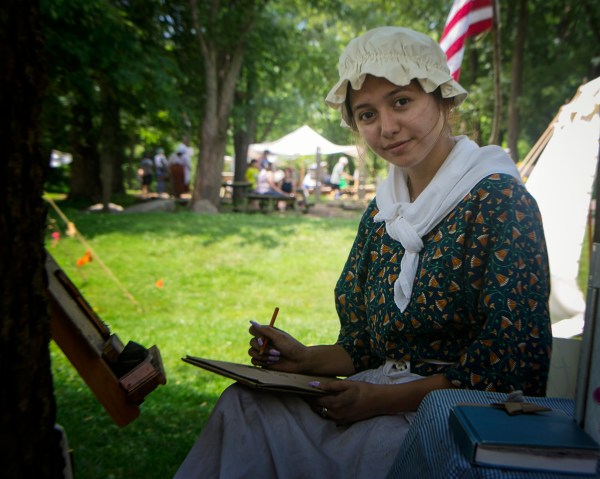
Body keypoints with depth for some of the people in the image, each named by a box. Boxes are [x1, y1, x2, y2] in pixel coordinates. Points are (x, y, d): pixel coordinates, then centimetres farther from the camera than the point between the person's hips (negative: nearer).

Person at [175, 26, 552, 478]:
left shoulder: (500, 200, -11)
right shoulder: (381, 212, 9)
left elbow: (510, 361, -16)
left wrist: (384, 399, -20)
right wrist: (305, 359, -6)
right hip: (383, 398, 6)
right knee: (244, 403, -15)